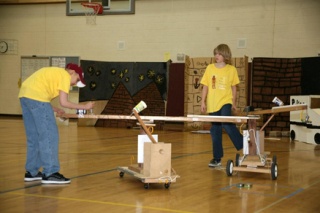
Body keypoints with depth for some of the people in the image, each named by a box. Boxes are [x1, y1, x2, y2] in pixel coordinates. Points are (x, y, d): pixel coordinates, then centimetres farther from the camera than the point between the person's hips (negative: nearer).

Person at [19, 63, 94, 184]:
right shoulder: (65, 75, 2)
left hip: (24, 94, 10)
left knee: (33, 137, 15)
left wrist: (54, 110, 15)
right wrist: (84, 107, 2)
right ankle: (50, 173, -5)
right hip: (36, 97, -9)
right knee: (49, 136, -5)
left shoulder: (54, 73, 29)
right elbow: (64, 102, -7)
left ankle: (31, 172, 19)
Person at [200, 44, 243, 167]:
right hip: (212, 104, 3)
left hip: (225, 102, -3)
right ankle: (217, 158, 17)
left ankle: (243, 146, -8)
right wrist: (203, 102, 2)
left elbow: (233, 87, 7)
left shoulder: (231, 69, 1)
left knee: (227, 124, -25)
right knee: (215, 131, 8)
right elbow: (205, 86, 6)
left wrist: (234, 103, 5)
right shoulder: (210, 68, 4)